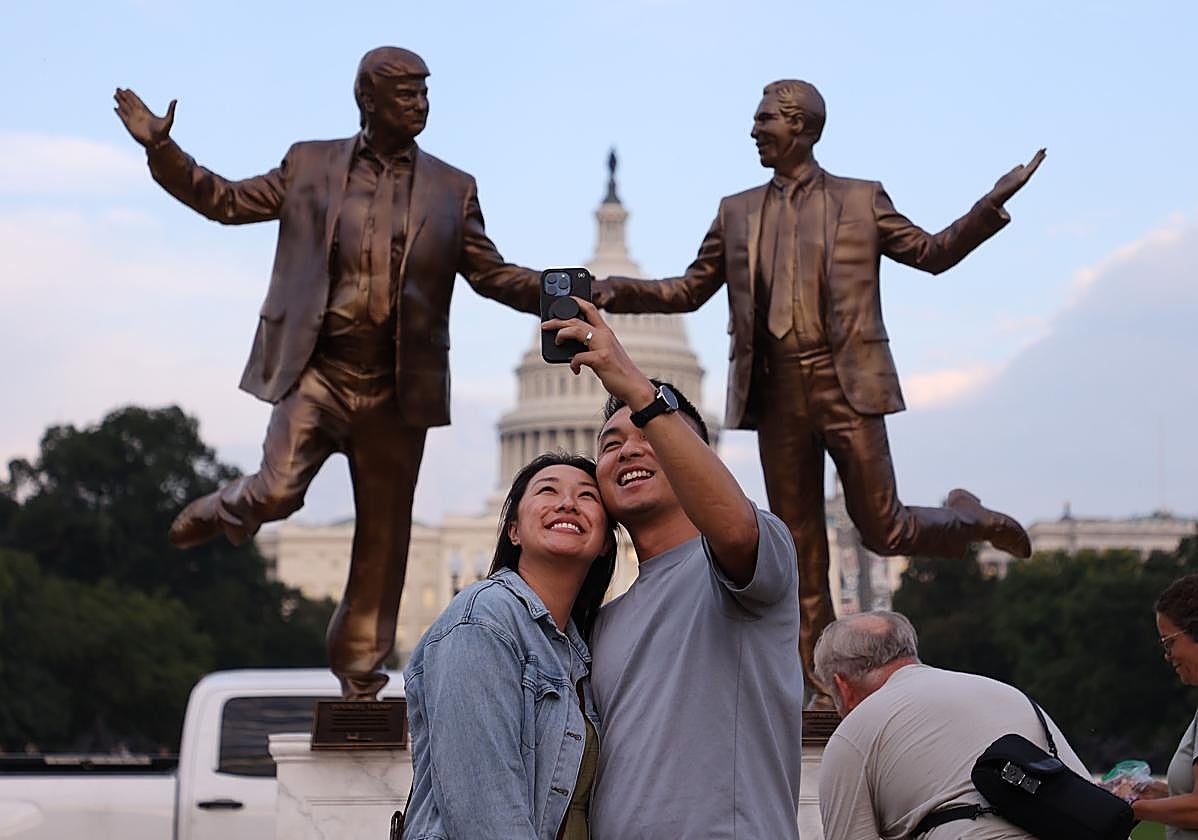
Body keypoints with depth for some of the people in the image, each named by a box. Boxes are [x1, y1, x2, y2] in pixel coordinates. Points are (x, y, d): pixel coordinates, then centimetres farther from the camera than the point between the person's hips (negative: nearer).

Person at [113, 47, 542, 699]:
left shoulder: (451, 190, 9)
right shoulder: (310, 165, 8)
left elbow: (493, 275, 10)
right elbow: (229, 201, 13)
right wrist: (161, 149, 2)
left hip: (395, 389, 2)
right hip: (316, 373, -1)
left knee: (383, 536, 7)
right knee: (277, 492, -19)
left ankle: (360, 669, 20)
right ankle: (222, 512, 18)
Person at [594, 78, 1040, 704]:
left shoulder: (861, 200, 7)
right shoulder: (738, 212, 15)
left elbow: (932, 253, 12)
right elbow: (689, 290, 17)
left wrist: (991, 206, -1)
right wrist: (619, 293, 2)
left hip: (846, 383, -3)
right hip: (777, 391, 3)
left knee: (882, 529, -4)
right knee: (799, 545, 4)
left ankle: (970, 520, 27)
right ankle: (819, 686, 10)